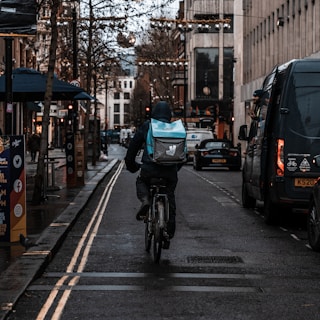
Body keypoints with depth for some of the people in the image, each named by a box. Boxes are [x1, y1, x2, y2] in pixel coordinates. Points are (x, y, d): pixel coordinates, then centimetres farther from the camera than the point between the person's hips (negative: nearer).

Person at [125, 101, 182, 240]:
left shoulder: (146, 126, 7)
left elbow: (133, 146, 10)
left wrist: (131, 164, 24)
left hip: (150, 167, -2)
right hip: (170, 170, 2)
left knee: (141, 182, 28)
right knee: (170, 197, 19)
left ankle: (145, 200, -3)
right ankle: (170, 229, 18)